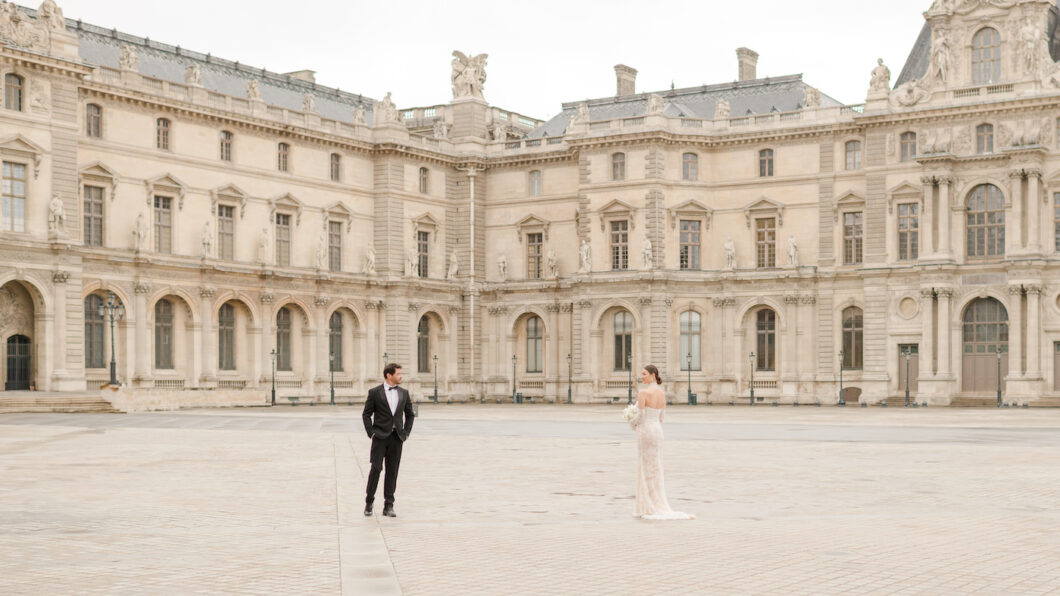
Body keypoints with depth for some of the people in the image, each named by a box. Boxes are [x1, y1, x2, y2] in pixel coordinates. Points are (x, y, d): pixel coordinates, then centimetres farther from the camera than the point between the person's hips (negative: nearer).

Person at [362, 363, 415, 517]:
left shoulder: (404, 393, 10)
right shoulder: (375, 392, 0)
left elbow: (410, 415, 17)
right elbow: (366, 414, 1)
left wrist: (406, 433, 7)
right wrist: (371, 433, -6)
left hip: (396, 438, 3)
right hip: (380, 437, -3)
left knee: (392, 471, 3)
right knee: (376, 469, -7)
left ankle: (388, 506, 7)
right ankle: (369, 503, 7)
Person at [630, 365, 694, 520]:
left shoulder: (643, 392, -15)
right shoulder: (662, 394, 9)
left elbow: (640, 416, -16)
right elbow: (660, 418, 13)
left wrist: (633, 424, 4)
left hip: (645, 431, -7)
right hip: (658, 431, 7)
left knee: (645, 470, -1)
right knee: (656, 469, 12)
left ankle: (648, 509, 1)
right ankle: (659, 506, 15)